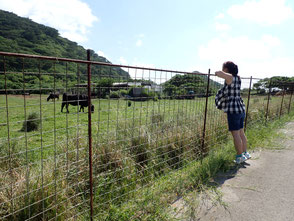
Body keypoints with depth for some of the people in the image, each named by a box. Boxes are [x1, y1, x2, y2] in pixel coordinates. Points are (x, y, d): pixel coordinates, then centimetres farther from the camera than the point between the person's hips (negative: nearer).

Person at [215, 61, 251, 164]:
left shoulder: (230, 77, -12)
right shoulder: (237, 78, 13)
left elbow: (219, 73, -32)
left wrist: (218, 73, -11)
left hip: (233, 110, -9)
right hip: (241, 109, 9)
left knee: (235, 134, -1)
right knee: (241, 133, 16)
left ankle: (240, 156, 7)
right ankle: (245, 153, 25)